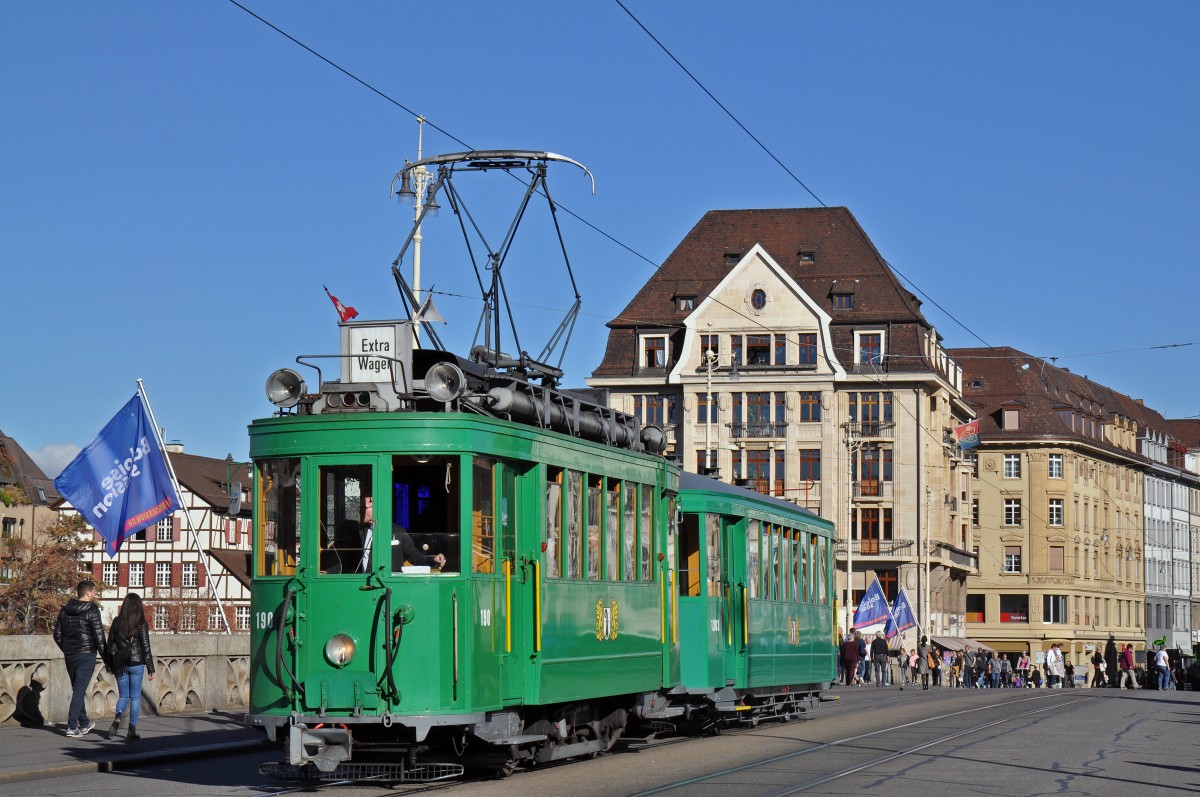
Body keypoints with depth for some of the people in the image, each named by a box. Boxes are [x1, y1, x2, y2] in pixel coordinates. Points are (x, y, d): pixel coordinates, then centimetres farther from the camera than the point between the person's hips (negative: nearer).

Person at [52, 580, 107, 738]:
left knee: (78, 689, 18)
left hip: (70, 655, 6)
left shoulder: (64, 610, 8)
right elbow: (99, 637, -13)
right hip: (86, 655, -6)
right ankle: (72, 726, -12)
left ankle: (84, 723, 29)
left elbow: (57, 634, 11)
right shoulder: (92, 611, -11)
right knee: (79, 690, -6)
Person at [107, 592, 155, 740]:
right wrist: (151, 669, -2)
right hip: (136, 664, -2)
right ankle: (132, 730, 8)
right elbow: (146, 648, -8)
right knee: (135, 697, 9)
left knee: (123, 696, 13)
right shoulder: (141, 624, -9)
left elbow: (110, 644, 6)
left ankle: (117, 720, -13)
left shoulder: (117, 622, -1)